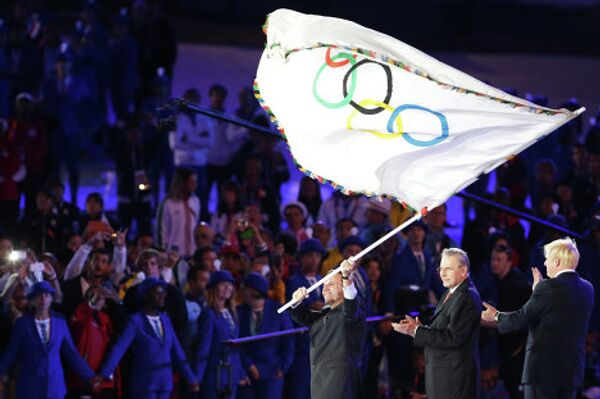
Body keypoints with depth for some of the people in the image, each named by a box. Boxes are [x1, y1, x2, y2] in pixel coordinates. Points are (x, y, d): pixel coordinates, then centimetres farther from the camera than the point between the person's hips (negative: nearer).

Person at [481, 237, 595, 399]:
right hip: (572, 370, 7)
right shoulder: (587, 288, 8)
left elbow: (521, 319, -10)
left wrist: (496, 316, 8)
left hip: (544, 368, -7)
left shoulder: (549, 287, -15)